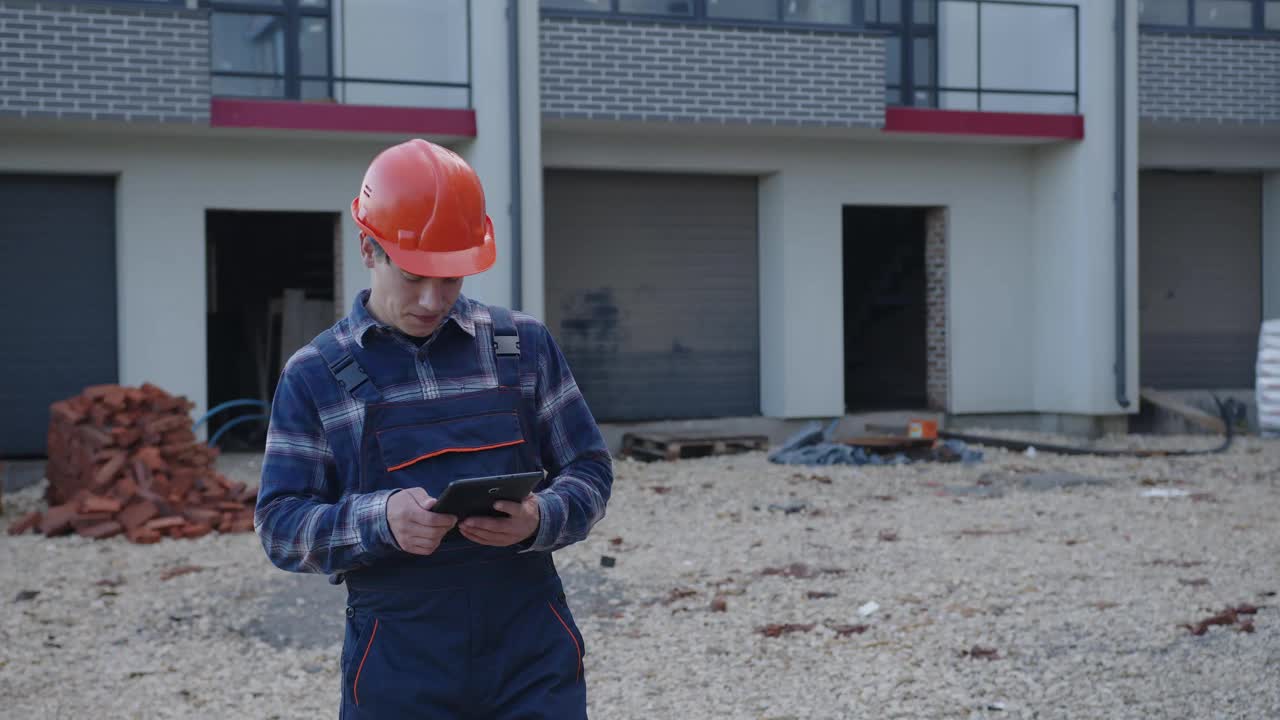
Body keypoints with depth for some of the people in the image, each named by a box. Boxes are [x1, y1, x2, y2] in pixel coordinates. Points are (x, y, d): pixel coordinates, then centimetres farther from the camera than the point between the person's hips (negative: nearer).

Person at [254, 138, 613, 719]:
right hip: (398, 666, -1)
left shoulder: (524, 344, 6)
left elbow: (589, 469, 8)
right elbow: (279, 526, 0)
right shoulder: (315, 375, 3)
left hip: (533, 654, 1)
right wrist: (379, 518, -20)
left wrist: (539, 519, -14)